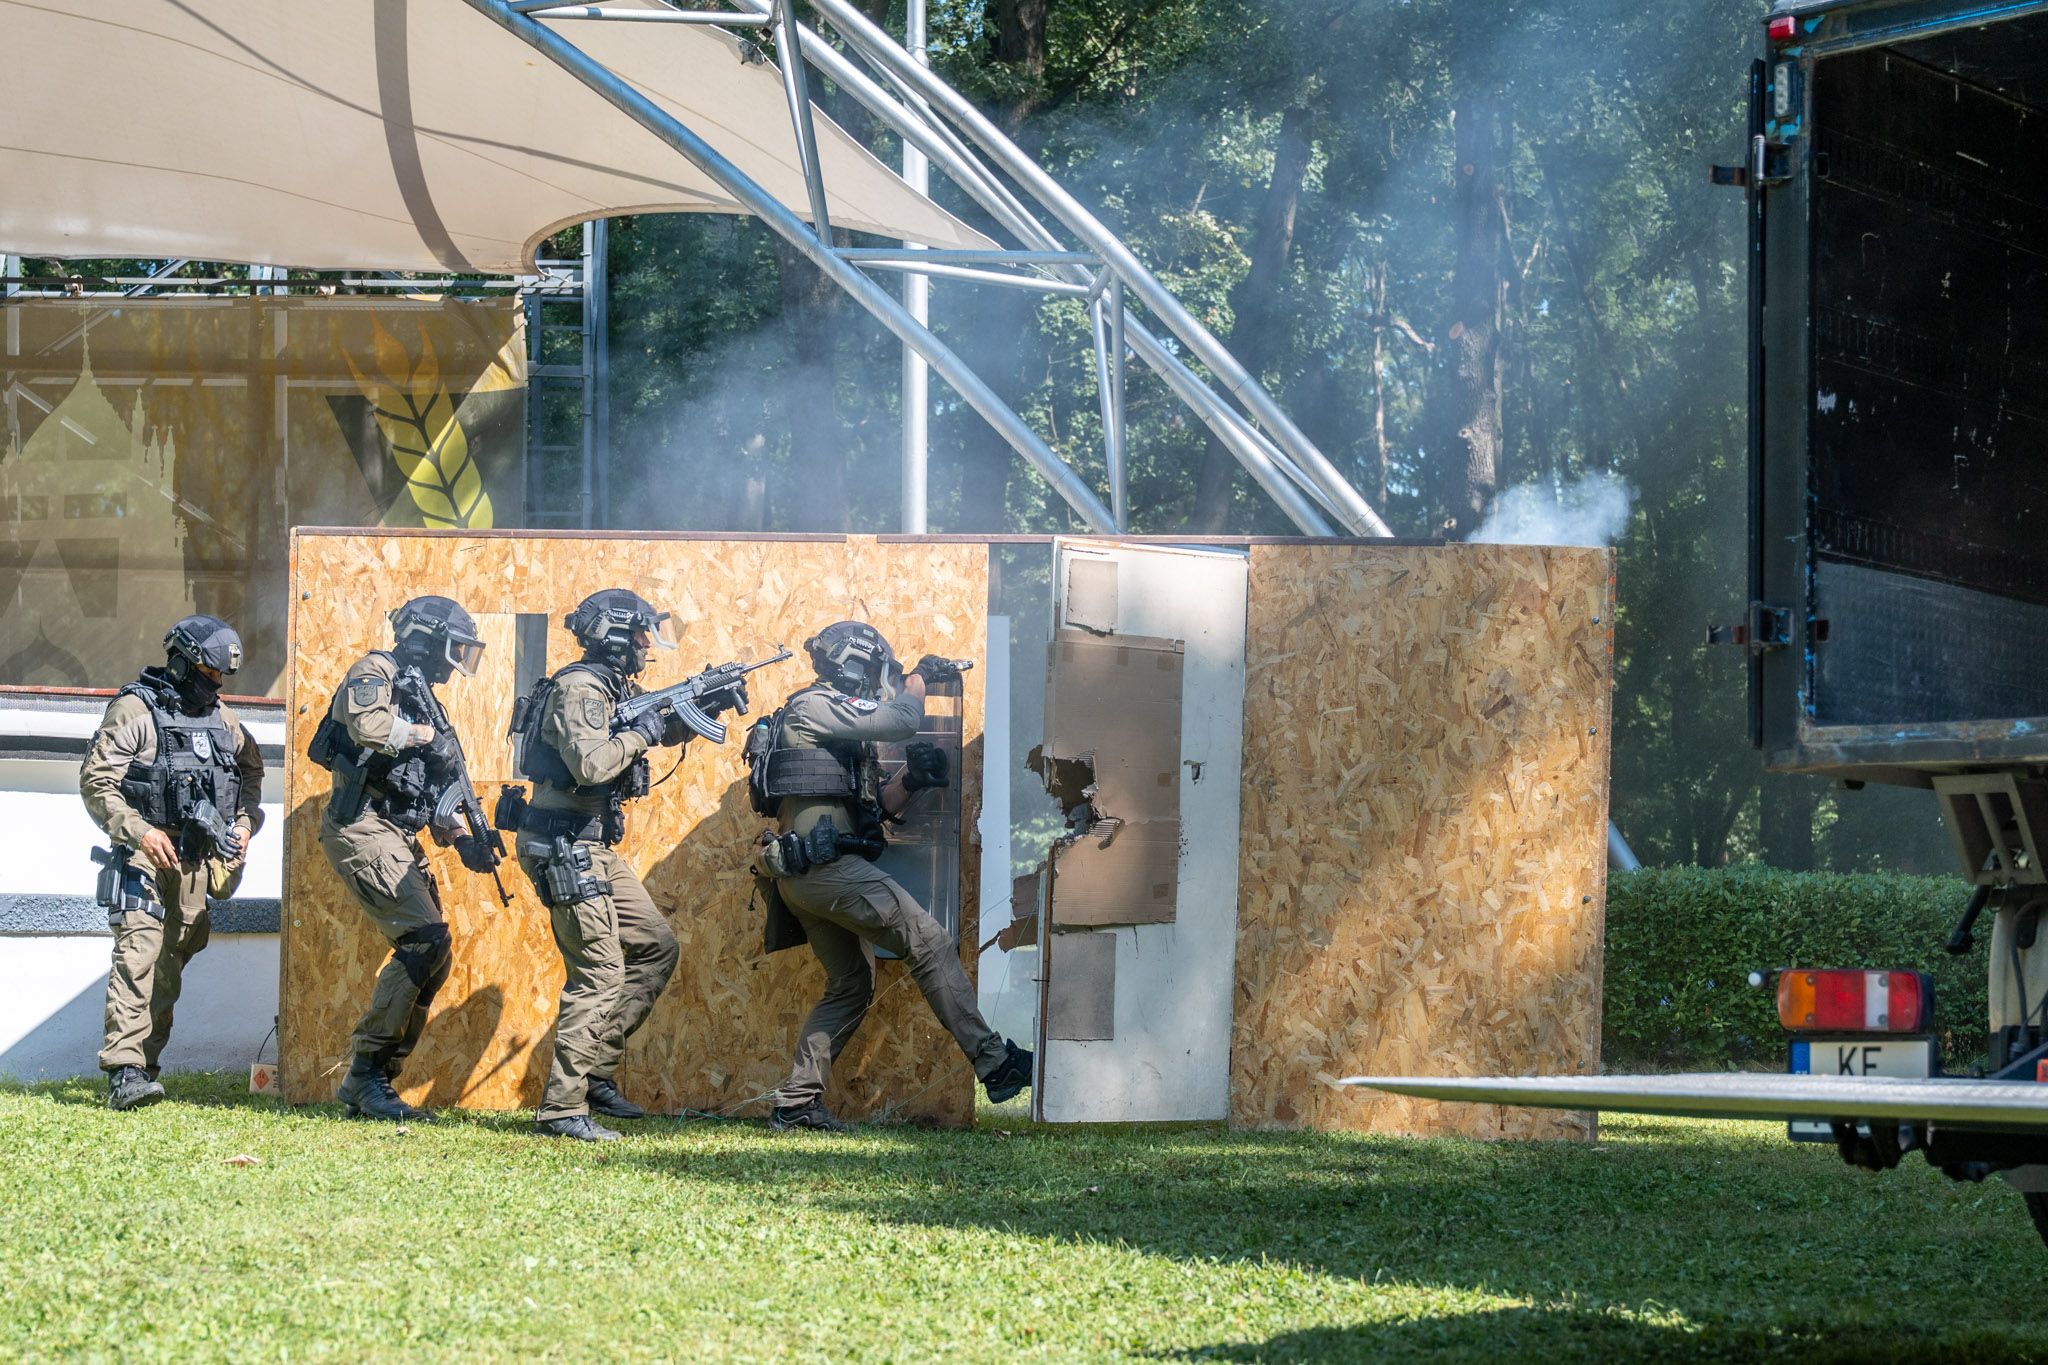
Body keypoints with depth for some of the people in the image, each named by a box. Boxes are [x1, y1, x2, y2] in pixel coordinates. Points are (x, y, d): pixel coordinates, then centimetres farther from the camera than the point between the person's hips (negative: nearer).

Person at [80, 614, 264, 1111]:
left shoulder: (220, 717, 14)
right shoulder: (135, 710, -7)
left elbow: (252, 768, 30)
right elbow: (96, 781, -11)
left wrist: (245, 822, 14)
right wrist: (139, 832, -20)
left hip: (196, 860, 7)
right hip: (146, 855, -7)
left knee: (171, 965, 6)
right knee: (139, 953, -18)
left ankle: (145, 1063, 12)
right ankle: (124, 1073, -25)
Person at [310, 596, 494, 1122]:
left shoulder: (420, 693, 23)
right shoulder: (375, 673, -5)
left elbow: (433, 784, 26)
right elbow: (367, 724, -28)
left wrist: (461, 841, 12)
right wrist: (424, 734, -11)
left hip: (399, 838, 10)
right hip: (362, 828, -10)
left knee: (433, 957, 5)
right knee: (425, 939, -20)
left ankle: (372, 1081, 9)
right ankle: (366, 1074, -17)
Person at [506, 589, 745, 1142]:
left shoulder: (615, 689, 13)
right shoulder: (578, 689, -17)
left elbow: (660, 729, 30)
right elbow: (590, 763, -30)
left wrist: (704, 709, 12)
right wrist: (642, 733, -16)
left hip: (595, 848, 10)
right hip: (564, 849, -10)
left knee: (656, 948, 13)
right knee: (601, 975, -11)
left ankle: (595, 1071, 15)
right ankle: (561, 1108, -10)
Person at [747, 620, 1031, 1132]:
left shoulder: (839, 724, 25)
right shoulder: (816, 706, -5)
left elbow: (875, 808, 22)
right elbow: (902, 720, -15)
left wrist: (910, 779, 5)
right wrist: (920, 677, 4)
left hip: (804, 875, 11)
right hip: (826, 861, -11)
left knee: (850, 987, 15)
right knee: (930, 942, -11)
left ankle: (795, 1103, 12)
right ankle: (996, 1065, -15)